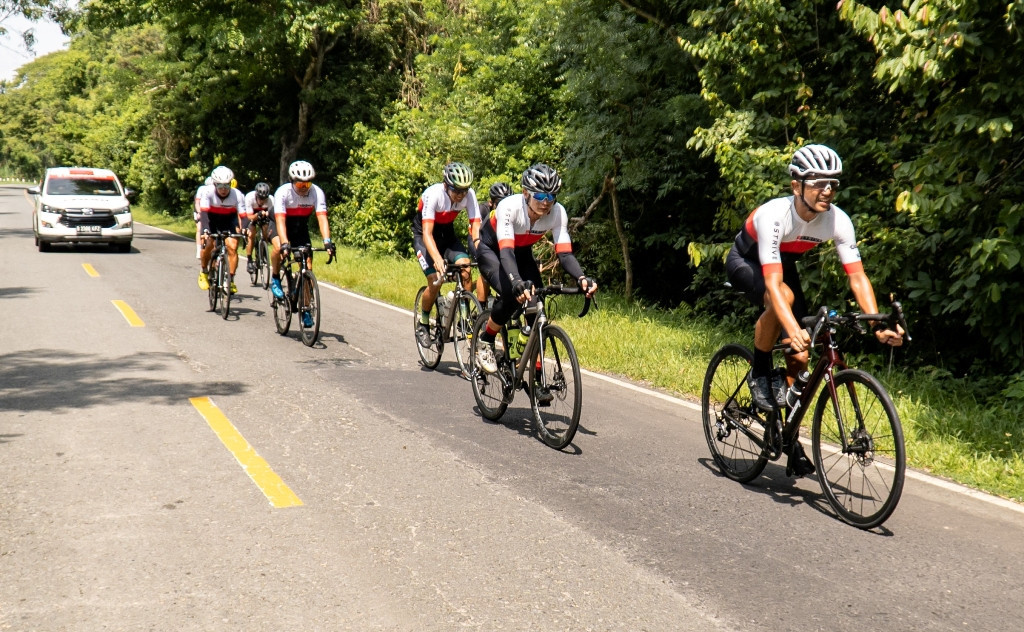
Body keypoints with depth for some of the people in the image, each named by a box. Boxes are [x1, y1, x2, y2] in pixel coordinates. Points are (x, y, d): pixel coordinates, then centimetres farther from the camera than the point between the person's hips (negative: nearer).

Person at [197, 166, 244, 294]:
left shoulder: (237, 195, -26)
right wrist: (204, 231, -49)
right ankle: (203, 272, 9)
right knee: (209, 244, -16)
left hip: (229, 219, 0)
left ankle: (231, 280, -7)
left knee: (232, 246, -16)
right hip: (212, 218, 0)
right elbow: (203, 212, -36)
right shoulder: (208, 192, -28)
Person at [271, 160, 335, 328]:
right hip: (281, 226, -2)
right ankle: (275, 278, -5)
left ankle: (305, 310, 1)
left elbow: (322, 218, -31)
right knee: (278, 247, -35)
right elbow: (280, 220, -38)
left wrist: (327, 241, -46)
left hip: (301, 228, 2)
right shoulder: (282, 192, -30)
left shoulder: (317, 193, -24)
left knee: (307, 265, -9)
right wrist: (284, 243, -52)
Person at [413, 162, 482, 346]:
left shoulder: (469, 194, -21)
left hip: (447, 233, 4)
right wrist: (437, 259, -53)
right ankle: (423, 324, 6)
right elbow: (427, 234, -38)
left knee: (465, 268, -21)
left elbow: (476, 226, -23)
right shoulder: (433, 194, -32)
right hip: (423, 235, -4)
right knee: (436, 280, -17)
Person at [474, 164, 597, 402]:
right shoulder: (509, 207, -36)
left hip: (522, 253, 4)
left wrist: (581, 278, -48)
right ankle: (485, 342, -4)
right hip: (491, 249, -4)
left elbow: (564, 253, -29)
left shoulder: (557, 213, -25)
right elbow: (506, 251, -44)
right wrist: (517, 283, -61)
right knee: (510, 295, -32)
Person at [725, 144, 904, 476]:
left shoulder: (838, 220, -24)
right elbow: (773, 283, -44)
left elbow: (858, 277, -23)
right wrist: (794, 330, -57)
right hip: (745, 262, -4)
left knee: (800, 355, -6)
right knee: (784, 296, -38)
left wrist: (879, 325, -36)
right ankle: (760, 373, -14)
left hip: (784, 262, 5)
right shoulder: (774, 215, -37)